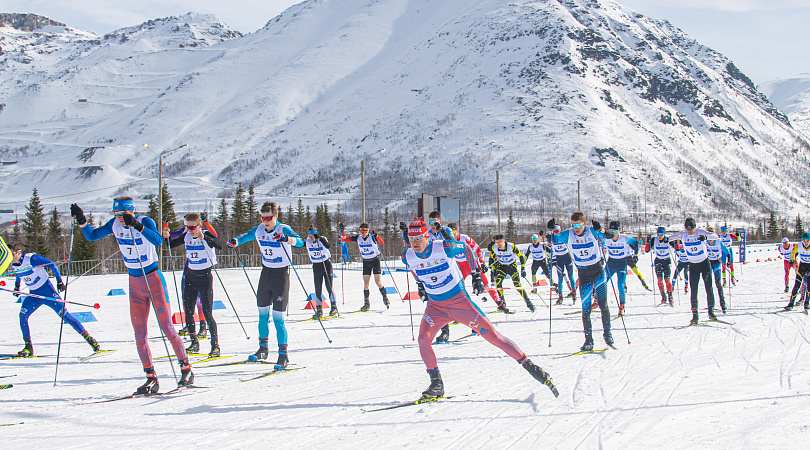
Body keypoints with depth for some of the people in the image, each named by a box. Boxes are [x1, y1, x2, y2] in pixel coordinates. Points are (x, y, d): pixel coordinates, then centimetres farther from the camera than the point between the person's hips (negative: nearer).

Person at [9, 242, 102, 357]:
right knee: (22, 316, -14)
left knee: (65, 315, -9)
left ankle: (89, 339, -3)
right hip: (33, 295, 6)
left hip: (47, 291, -6)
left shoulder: (31, 258, -21)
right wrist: (17, 286, 26)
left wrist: (59, 280, -17)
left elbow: (52, 264, -14)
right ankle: (28, 348, -6)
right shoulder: (14, 264, -1)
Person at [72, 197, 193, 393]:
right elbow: (91, 236, 7)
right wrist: (81, 221, -11)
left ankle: (186, 370, 6)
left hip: (153, 280, -5)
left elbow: (157, 240, -34)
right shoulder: (115, 224, 0)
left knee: (167, 328, -5)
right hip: (134, 283, 5)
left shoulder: (145, 222, -16)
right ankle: (151, 378, 6)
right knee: (139, 335, 1)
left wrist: (137, 226, -44)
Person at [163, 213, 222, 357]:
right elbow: (171, 244, 14)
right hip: (190, 277, 6)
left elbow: (219, 246, -31)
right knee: (188, 312, 7)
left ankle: (215, 345, -2)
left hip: (205, 277, -6)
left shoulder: (207, 235, -12)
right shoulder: (186, 236, 3)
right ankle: (194, 343, 19)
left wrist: (203, 238, -44)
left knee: (207, 313, -9)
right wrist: (166, 237, -7)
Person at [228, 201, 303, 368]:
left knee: (277, 317, -9)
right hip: (266, 272, 6)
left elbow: (300, 242, -31)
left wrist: (287, 239, -51)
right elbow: (244, 237, 12)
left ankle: (283, 354, -3)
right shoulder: (259, 230, -1)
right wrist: (235, 241, -11)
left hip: (281, 274, -6)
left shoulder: (283, 229, -17)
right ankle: (263, 349, 27)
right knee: (263, 314, 13)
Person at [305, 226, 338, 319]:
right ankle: (319, 310, 5)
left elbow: (328, 246, -31)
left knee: (329, 287, -7)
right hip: (316, 266, 4)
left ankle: (334, 307, 0)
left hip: (326, 264, -4)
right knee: (318, 289, 0)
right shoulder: (308, 242, -1)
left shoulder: (322, 239, -13)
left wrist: (319, 238, -43)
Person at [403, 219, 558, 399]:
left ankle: (530, 367, 0)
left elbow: (466, 249, 0)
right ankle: (436, 384, -5)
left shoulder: (444, 248, -20)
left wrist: (476, 274, -1)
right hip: (435, 306, 3)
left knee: (492, 335, -7)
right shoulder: (408, 257, -10)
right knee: (423, 338, -20)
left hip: (459, 301, -3)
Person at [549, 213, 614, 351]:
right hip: (583, 274, 2)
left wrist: (600, 230, -37)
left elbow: (610, 236, -19)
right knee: (585, 308, -1)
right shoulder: (568, 234, -6)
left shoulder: (592, 231, -11)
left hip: (598, 271, -2)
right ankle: (588, 340, 6)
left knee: (603, 304, -9)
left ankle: (607, 333, 9)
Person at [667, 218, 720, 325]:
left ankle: (711, 312, 9)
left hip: (705, 264, -2)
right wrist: (666, 239, -28)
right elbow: (672, 237, -4)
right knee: (693, 291, -3)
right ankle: (695, 315, 4)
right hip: (693, 266, 2)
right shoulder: (682, 234, -7)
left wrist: (705, 237, -45)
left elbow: (715, 236, -25)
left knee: (709, 289, -6)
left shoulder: (700, 232, -15)